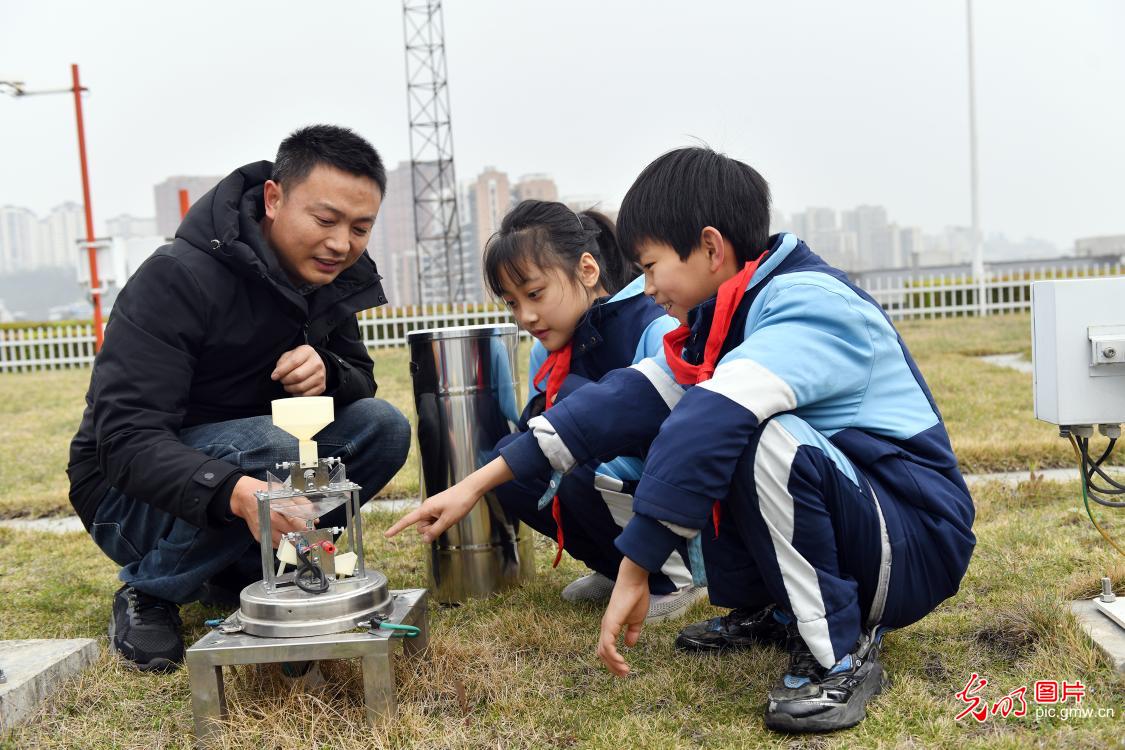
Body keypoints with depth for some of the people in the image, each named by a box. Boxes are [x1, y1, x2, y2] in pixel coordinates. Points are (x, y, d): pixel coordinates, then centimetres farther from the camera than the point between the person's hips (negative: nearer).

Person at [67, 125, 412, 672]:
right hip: (129, 491, -6)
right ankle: (147, 593, -9)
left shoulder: (327, 277, -5)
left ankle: (245, 569, 1)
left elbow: (361, 377, 2)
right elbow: (125, 438, -33)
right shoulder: (178, 278, -26)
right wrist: (236, 493, -52)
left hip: (244, 452, 7)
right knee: (274, 449, -35)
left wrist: (325, 374, -24)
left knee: (382, 426, -14)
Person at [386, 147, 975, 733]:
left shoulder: (810, 306, -22)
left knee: (771, 439, -33)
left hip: (917, 548, -8)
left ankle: (841, 655, -14)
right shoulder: (725, 318, 5)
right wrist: (477, 483, -3)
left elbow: (710, 421, -36)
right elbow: (627, 401, 0)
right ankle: (766, 608, 9)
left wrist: (633, 570, -33)